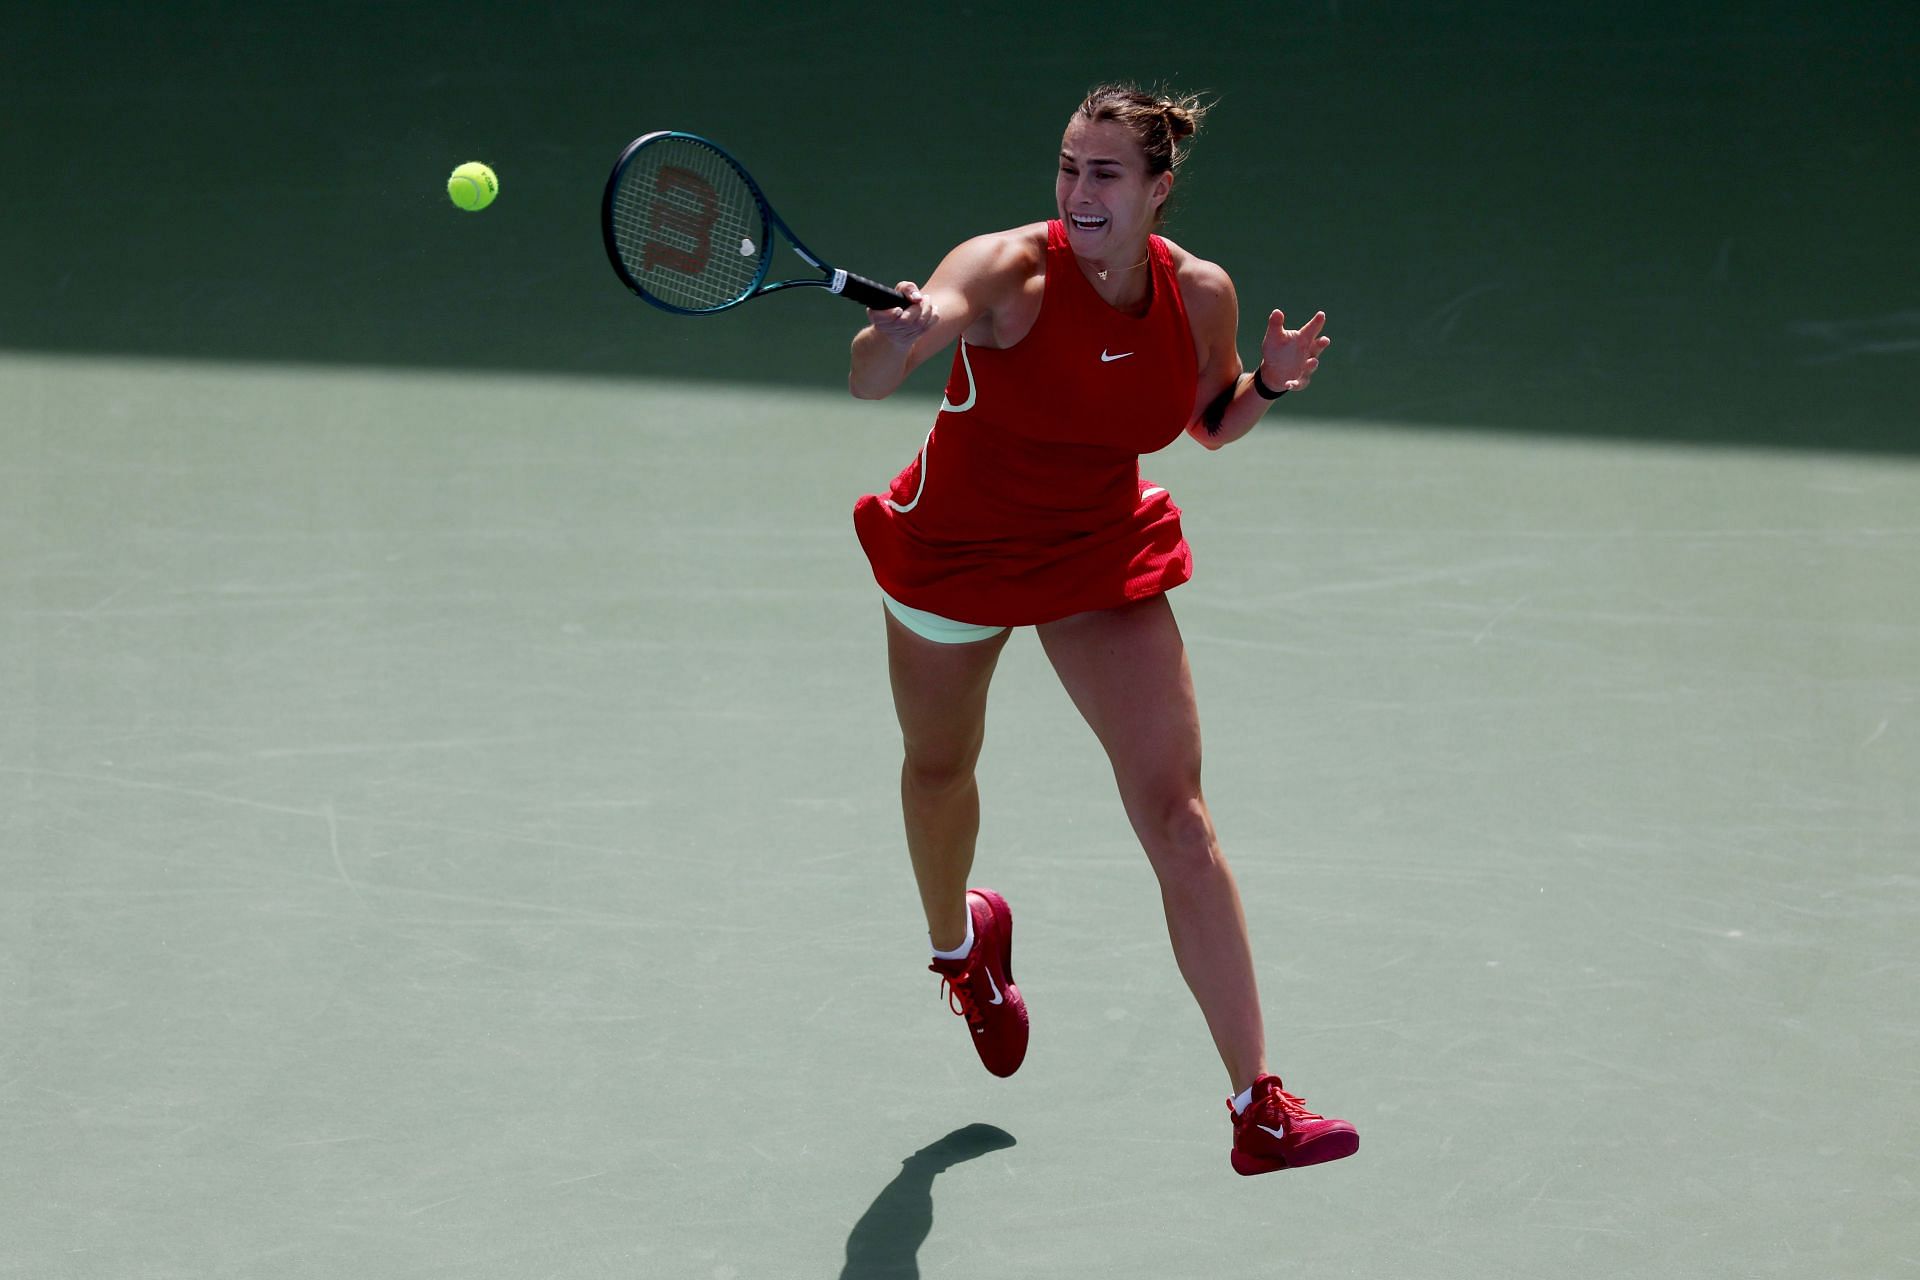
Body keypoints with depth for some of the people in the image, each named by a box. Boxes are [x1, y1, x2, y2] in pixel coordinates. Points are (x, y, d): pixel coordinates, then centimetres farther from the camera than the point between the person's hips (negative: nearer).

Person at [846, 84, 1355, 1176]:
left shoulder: (1200, 294, -14)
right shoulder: (1008, 274, -27)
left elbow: (1212, 423, 7)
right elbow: (870, 381, -42)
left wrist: (1270, 384, -15)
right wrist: (896, 338, -65)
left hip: (1105, 557, 1)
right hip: (958, 549, -1)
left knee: (1177, 817, -11)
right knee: (941, 772, 22)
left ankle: (1258, 1107, -11)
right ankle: (961, 940, 59)